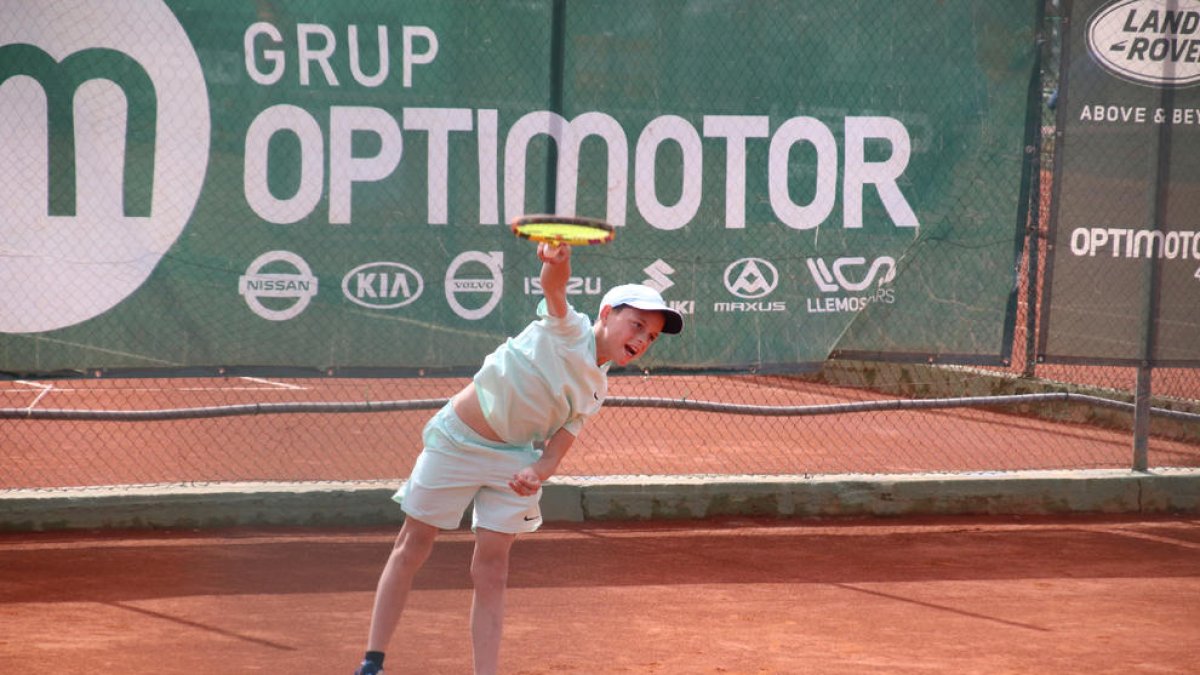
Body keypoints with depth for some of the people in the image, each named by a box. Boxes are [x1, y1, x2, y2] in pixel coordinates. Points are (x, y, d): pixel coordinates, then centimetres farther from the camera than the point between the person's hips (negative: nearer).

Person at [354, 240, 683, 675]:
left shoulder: (595, 390, 5)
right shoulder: (567, 329, -12)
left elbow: (558, 444, -1)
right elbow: (554, 287, -33)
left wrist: (538, 473, -23)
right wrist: (557, 263, -57)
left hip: (512, 462, 5)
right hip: (457, 440, -5)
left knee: (490, 572, 0)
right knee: (412, 549, 5)